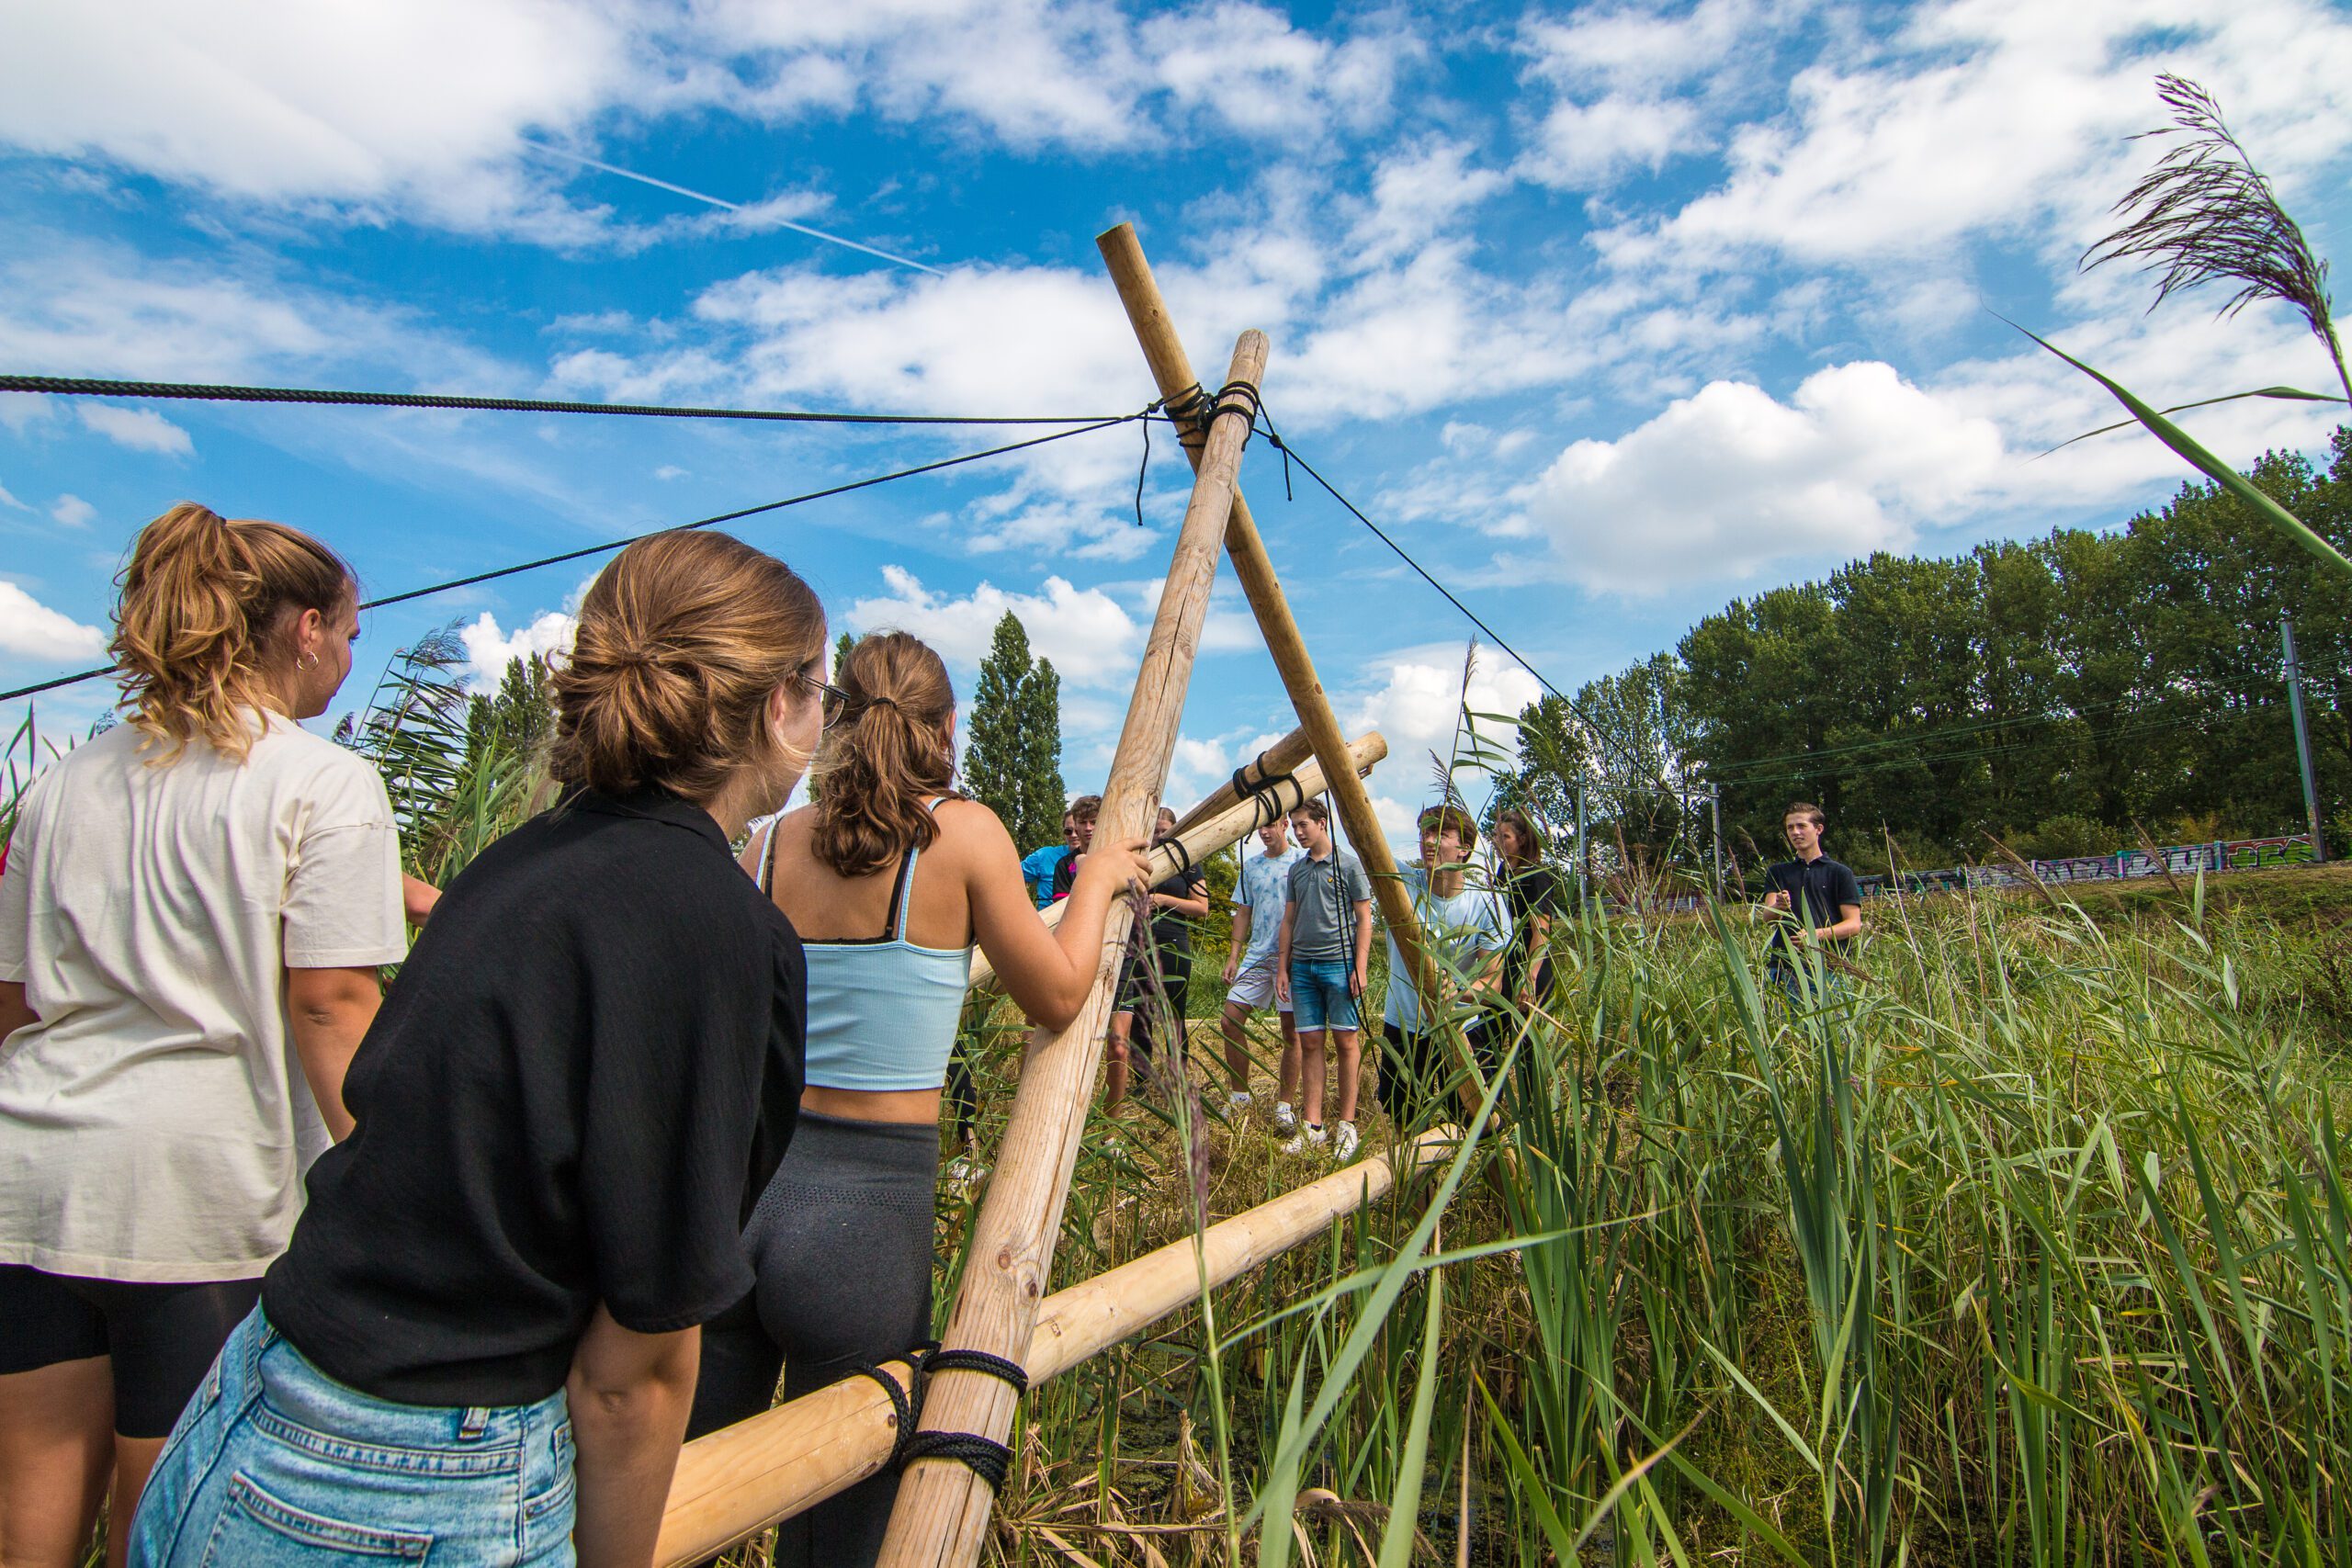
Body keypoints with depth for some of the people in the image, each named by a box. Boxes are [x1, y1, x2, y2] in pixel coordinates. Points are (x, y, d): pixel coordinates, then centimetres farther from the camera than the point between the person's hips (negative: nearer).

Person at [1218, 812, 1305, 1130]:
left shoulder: (1302, 860, -2)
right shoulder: (1250, 865, 13)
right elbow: (1243, 912, 16)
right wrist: (1233, 955, 9)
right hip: (1256, 956, 5)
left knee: (1291, 1032, 0)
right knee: (1231, 1020, -2)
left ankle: (1284, 1106, 10)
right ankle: (1240, 1095, 12)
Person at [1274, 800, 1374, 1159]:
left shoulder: (1348, 864, 0)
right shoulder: (1296, 870, 15)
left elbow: (1364, 918, -2)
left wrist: (1359, 967, -10)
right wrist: (1282, 968, 11)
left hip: (1339, 963, -5)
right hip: (1303, 965, 5)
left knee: (1345, 1041, -1)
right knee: (1310, 1042, 4)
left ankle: (1347, 1125, 6)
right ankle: (1312, 1127, 7)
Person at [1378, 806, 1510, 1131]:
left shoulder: (1487, 903, -12)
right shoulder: (1402, 882, -11)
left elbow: (1492, 981, -13)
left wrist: (1457, 990, -33)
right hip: (1402, 1030, 1)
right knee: (1405, 1125, 16)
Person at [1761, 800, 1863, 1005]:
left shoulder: (1840, 873, 8)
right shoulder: (1777, 873, 16)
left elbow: (1854, 925, 2)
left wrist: (1818, 934, -15)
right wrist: (1778, 907, -23)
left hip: (1827, 968, -2)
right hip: (1782, 968, 2)